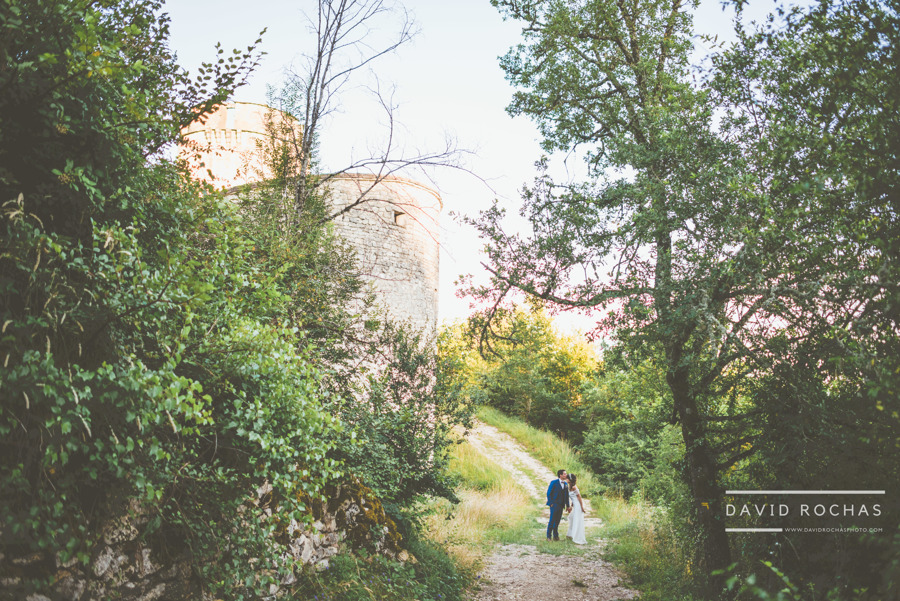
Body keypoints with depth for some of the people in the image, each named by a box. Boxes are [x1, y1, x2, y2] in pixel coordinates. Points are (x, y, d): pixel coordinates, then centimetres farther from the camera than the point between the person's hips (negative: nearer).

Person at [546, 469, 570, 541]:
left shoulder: (566, 484, 10)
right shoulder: (553, 482, -7)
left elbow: (566, 495, 13)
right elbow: (548, 493, -6)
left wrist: (568, 506, 9)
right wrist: (551, 503, -11)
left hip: (561, 505, 5)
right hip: (554, 505, -5)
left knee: (557, 521, 10)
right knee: (552, 521, -3)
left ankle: (555, 535, 20)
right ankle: (549, 536, 7)